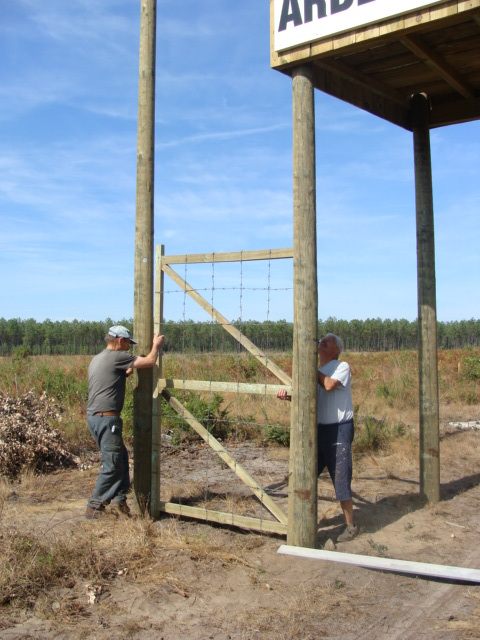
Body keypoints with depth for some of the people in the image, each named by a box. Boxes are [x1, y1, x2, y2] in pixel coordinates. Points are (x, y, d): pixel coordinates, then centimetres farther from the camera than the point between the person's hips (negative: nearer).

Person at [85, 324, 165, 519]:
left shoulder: (97, 359, 18)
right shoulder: (117, 357, -11)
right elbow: (150, 361, -9)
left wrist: (127, 372, 23)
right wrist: (156, 345, 9)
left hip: (94, 416, 10)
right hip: (106, 418, -10)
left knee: (121, 458, 16)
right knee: (112, 465, -3)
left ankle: (119, 500, 18)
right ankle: (94, 507, 3)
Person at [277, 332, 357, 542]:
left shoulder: (342, 366, -6)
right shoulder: (316, 371, 14)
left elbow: (329, 385, -26)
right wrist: (287, 395, -15)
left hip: (339, 429, -7)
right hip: (318, 428, 7)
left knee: (341, 479, -2)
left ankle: (350, 526, 13)